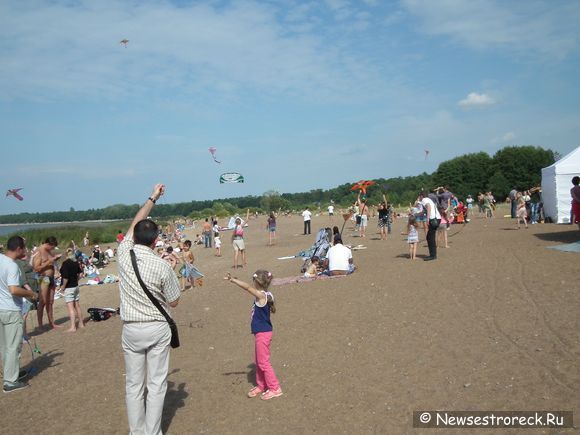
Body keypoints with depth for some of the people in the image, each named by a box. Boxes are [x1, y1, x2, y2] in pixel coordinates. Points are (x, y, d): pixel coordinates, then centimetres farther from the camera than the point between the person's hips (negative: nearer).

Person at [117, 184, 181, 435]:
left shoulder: (124, 255, -6)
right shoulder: (162, 267, -14)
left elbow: (134, 225, 12)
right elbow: (173, 302, -2)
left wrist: (152, 199, 21)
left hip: (130, 329, 3)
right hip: (157, 329, -3)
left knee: (133, 385, 13)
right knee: (156, 384, 7)